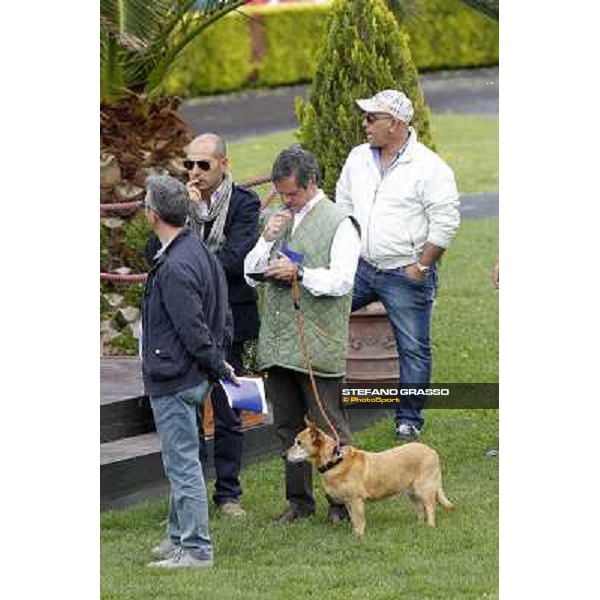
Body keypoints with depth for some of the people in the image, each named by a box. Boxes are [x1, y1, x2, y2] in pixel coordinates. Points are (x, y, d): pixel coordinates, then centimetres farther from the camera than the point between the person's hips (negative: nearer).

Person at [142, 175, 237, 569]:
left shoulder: (174, 268, -24)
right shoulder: (199, 252, 8)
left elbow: (193, 330, -22)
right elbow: (224, 315, 15)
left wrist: (220, 367, -10)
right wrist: (219, 363, 14)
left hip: (173, 381, -10)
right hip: (194, 377, 10)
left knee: (182, 463, -4)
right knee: (183, 462, 19)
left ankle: (196, 549, 1)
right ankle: (180, 536, 29)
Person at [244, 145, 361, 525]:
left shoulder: (338, 223, -4)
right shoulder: (280, 219, 15)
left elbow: (341, 281, -12)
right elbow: (251, 275, 14)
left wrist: (300, 273, -22)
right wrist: (267, 240, -1)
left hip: (317, 344, -6)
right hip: (277, 342, 6)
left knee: (328, 425, -3)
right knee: (288, 426, 11)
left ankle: (343, 501, 6)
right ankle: (300, 499, 20)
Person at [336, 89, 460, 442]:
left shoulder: (429, 168, -12)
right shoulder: (359, 158, 7)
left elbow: (446, 222, -12)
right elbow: (343, 207, 19)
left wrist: (421, 267, -14)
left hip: (406, 275, -5)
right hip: (361, 267, 6)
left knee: (414, 348, 1)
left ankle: (410, 419, 12)